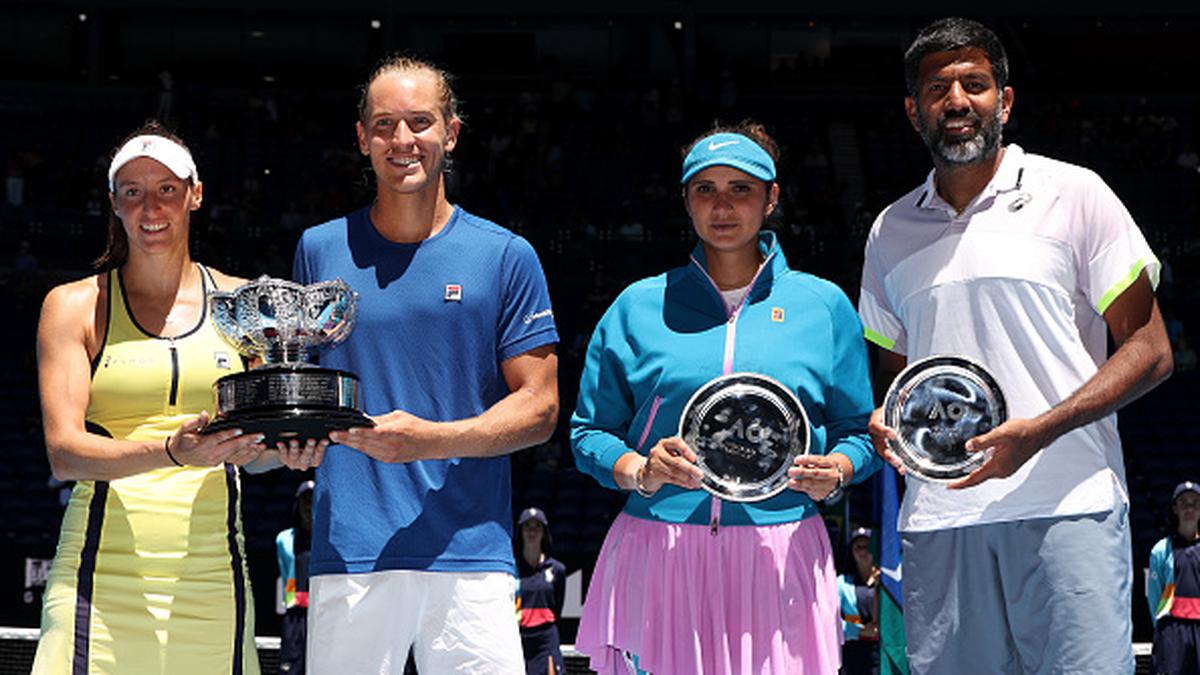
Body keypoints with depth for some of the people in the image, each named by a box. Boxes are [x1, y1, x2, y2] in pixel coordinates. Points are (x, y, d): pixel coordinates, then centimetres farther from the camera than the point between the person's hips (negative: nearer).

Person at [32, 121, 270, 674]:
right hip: (103, 579, -2)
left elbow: (256, 449, 13)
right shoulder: (75, 307, 6)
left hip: (211, 581, 2)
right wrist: (170, 452, -22)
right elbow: (63, 452, -5)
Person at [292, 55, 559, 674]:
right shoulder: (321, 250, 11)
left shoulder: (505, 256, 6)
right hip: (347, 552, 1)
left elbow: (539, 407, 4)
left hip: (470, 555, -1)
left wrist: (432, 440, -12)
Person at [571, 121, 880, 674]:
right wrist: (639, 472, -10)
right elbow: (591, 430, 9)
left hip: (779, 558, 0)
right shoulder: (639, 306, 10)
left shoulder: (824, 305, 11)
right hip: (658, 556, 0)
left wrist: (834, 471, -9)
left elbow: (858, 429, 12)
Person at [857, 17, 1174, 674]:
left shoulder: (1073, 194, 4)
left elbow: (1149, 348, 1)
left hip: (1068, 503, -4)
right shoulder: (891, 231, 18)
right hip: (938, 515, 4)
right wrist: (883, 420, 2)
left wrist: (1040, 430, -13)